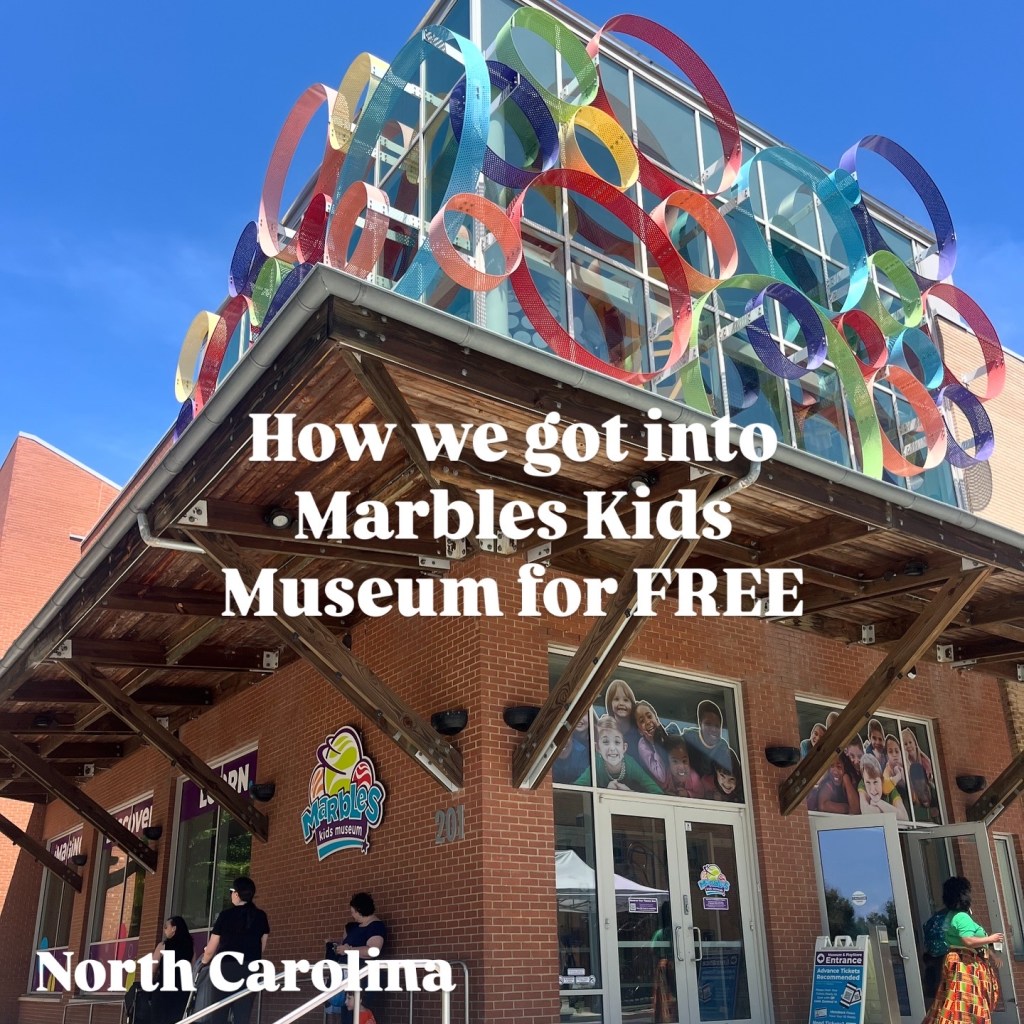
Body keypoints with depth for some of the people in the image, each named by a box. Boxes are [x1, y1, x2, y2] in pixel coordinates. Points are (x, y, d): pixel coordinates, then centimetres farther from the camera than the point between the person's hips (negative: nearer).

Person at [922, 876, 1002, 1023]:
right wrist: (990, 939, -14)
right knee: (966, 1005, -8)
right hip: (965, 964, -10)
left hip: (957, 961, 10)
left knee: (956, 1004, 10)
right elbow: (968, 941, -26)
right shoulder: (962, 917, -17)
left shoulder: (952, 915, 15)